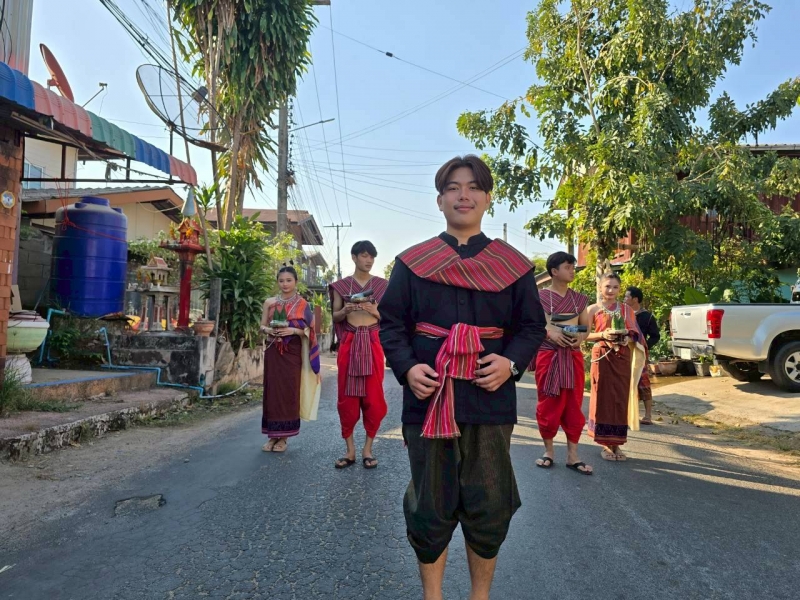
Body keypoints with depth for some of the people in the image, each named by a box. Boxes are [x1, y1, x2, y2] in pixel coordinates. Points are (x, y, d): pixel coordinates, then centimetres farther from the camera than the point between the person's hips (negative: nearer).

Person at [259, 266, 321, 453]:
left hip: (293, 353, -2)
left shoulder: (303, 304, 2)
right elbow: (262, 326, 10)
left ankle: (284, 437, 9)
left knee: (289, 392, -1)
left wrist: (293, 330, -18)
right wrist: (270, 330, -12)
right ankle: (273, 435, 13)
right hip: (273, 351, 2)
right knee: (273, 391, 3)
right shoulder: (270, 302, 8)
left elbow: (308, 330, 0)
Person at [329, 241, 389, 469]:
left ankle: (368, 448, 11)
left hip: (372, 344, 0)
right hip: (349, 344, 1)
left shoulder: (382, 285, 7)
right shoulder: (341, 285, 7)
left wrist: (374, 311, -11)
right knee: (347, 397, 1)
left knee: (374, 397, -2)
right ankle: (350, 450, 11)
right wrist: (346, 310, -11)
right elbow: (335, 317, 9)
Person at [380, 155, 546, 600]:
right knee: (430, 505, 9)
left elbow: (532, 326, 7)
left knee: (489, 506, 8)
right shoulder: (412, 262, 6)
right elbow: (391, 323, 4)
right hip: (428, 398, 0)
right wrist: (407, 367, -13)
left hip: (490, 399, 1)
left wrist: (511, 363, -12)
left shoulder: (513, 264, 7)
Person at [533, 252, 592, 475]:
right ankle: (549, 451, 17)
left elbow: (586, 326, 16)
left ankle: (572, 456, 12)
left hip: (573, 356, 4)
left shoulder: (579, 299, 11)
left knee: (574, 406, 4)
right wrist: (550, 333, -20)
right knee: (548, 405, 2)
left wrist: (581, 337, -6)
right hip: (548, 355, -4)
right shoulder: (541, 297, -3)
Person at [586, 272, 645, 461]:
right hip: (602, 357, -2)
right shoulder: (593, 309, 2)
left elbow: (635, 336, 12)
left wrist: (627, 339, -9)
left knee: (621, 399, 2)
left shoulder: (626, 309, 9)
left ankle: (617, 443, 13)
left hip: (622, 358, 2)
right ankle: (605, 444, 8)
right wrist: (602, 335, -14)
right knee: (603, 398, -1)